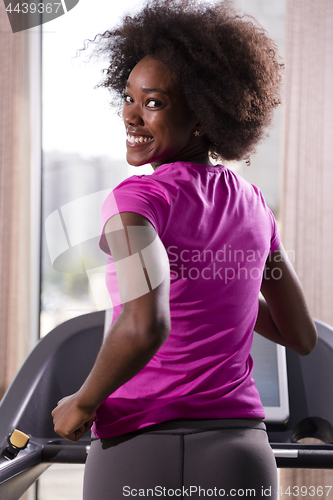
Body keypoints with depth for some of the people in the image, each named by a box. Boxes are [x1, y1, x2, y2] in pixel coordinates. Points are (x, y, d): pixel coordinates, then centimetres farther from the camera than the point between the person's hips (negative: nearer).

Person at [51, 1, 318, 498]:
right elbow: (302, 336, 18)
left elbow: (145, 326, -28)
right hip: (241, 459, 5)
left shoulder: (138, 197, -11)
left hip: (139, 457, -4)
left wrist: (83, 403, -11)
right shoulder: (252, 205, 7)